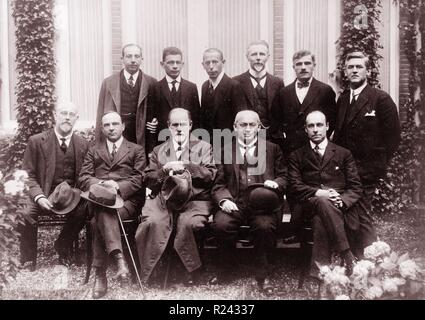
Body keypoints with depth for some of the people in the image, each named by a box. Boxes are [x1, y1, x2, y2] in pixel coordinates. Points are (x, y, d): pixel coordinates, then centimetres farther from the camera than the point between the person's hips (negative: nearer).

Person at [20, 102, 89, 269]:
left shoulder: (83, 145, 7)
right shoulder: (36, 141, 1)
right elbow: (28, 175, 0)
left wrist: (77, 194, -11)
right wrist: (39, 197, -18)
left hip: (71, 196, 1)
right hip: (44, 195, -1)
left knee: (83, 209, -29)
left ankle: (62, 246, 0)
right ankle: (28, 261, -8)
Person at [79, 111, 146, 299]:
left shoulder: (136, 150, 20)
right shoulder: (93, 151, 27)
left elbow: (139, 179, 5)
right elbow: (84, 178, 13)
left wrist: (117, 186, -13)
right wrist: (101, 184, -10)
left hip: (127, 200, -1)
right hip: (99, 197, 2)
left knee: (98, 220, -33)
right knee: (103, 211, -37)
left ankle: (100, 275, -36)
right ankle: (118, 258, -47)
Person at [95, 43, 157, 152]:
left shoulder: (151, 83, 5)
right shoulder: (108, 82, 7)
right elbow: (101, 114, 7)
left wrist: (155, 124, -7)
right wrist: (98, 143, 3)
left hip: (141, 142, 0)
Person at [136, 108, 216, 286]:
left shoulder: (203, 147, 17)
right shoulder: (158, 150, 23)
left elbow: (210, 175, 2)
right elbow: (148, 181, 14)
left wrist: (185, 166, -7)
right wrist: (165, 170, -4)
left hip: (194, 200, -1)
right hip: (163, 199, 2)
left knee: (188, 223, -33)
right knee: (152, 223, -29)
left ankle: (192, 271, -14)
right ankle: (148, 275, -15)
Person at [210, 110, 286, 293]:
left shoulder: (272, 149, 18)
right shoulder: (225, 150, 16)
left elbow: (284, 176, 16)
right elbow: (218, 184, 10)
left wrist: (276, 183, -8)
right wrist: (224, 200, -10)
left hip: (262, 203, 0)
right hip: (234, 202, 1)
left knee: (265, 226, -32)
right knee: (221, 224, -29)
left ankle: (262, 275, -9)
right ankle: (225, 271, -5)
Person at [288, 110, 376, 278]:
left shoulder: (344, 154, 19)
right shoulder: (296, 156, 19)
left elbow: (355, 187, 9)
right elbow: (295, 186, 5)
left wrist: (342, 200, -14)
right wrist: (318, 193, -15)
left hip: (342, 206, 1)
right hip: (310, 205, -1)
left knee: (320, 220, -34)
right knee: (323, 202, -37)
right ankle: (347, 256, -41)